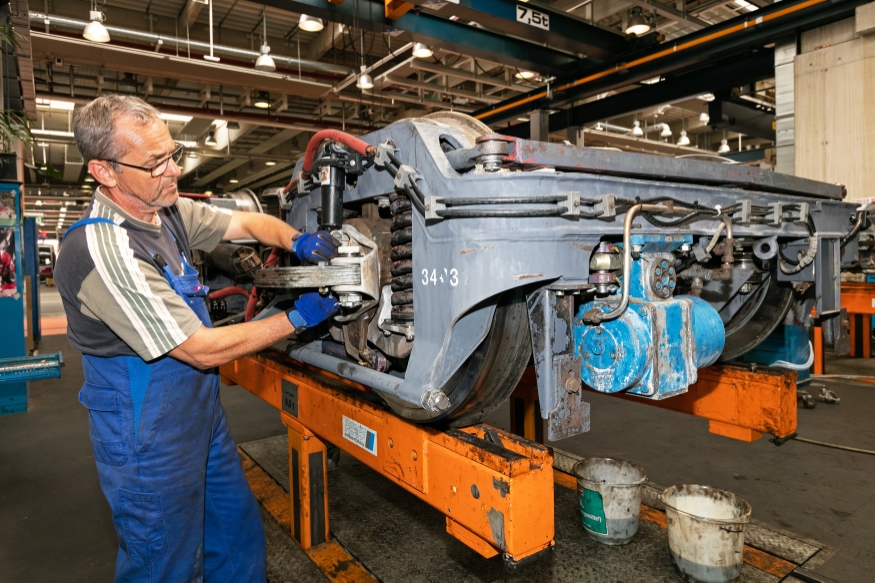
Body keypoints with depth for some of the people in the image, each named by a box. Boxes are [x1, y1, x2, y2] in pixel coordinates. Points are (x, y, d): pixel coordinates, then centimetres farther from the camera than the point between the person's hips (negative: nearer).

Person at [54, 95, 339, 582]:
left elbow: (249, 222, 9)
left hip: (201, 410, 8)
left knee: (240, 533, 20)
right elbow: (203, 350, -26)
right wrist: (297, 319, -20)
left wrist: (297, 241, -12)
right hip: (150, 438, -8)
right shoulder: (103, 250, -28)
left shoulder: (169, 212, -2)